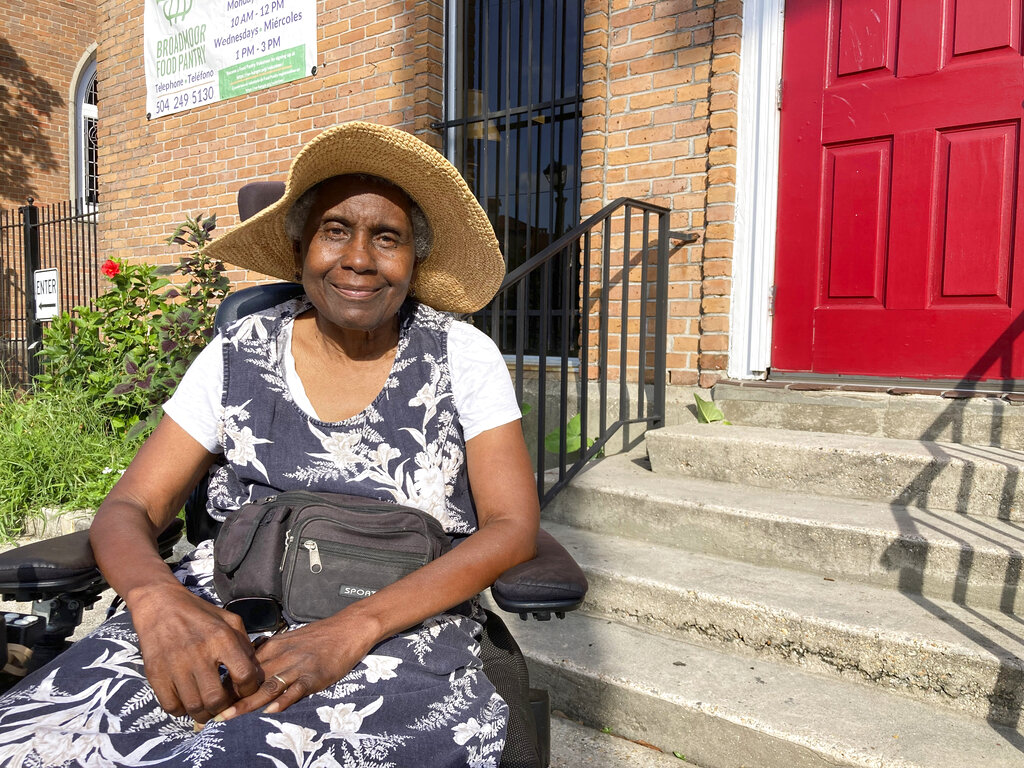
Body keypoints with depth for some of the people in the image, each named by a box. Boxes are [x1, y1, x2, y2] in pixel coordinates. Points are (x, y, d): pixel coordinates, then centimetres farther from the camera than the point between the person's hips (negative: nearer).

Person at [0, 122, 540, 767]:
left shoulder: (461, 356, -2)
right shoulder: (239, 357, 4)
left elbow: (514, 526, -7)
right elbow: (127, 510, 5)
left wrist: (353, 630, -20)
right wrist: (158, 596, -20)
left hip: (401, 630, -2)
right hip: (225, 620, 3)